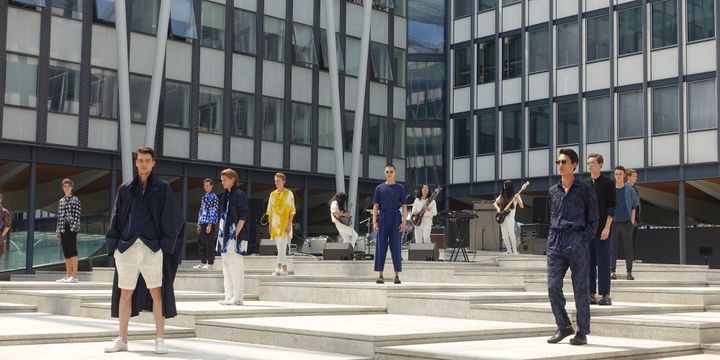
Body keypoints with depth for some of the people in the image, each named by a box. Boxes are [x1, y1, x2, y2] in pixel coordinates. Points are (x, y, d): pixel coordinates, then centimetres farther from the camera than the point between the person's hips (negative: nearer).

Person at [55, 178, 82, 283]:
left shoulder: (75, 200, 1)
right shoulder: (61, 201, 18)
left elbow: (77, 214, -7)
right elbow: (59, 216, 17)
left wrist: (75, 226, -16)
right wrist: (58, 230, 12)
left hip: (71, 228, -6)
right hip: (63, 228, 6)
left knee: (72, 250, -11)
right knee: (66, 252, 7)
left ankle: (74, 276, -15)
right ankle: (68, 275, 11)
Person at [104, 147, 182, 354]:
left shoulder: (162, 189, 5)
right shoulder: (125, 189, 13)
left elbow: (171, 219, 1)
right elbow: (116, 218, 12)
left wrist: (165, 246, -9)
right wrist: (113, 244, 2)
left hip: (152, 247, -2)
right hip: (127, 247, 3)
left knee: (157, 293, -4)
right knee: (125, 294, 5)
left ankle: (159, 340, 2)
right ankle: (122, 340, 13)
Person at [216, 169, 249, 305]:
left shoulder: (239, 194, -7)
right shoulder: (225, 196, 17)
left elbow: (243, 216, -13)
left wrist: (236, 233, -17)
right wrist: (220, 231, 13)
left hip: (235, 235, -9)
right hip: (225, 235, 9)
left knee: (235, 266, -7)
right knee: (227, 267, 9)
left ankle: (238, 298, -3)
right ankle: (229, 297, 14)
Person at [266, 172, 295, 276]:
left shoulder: (289, 194, -1)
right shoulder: (273, 194, 12)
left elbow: (292, 210, -5)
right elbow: (270, 211, 14)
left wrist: (289, 224, -13)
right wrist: (270, 224, 9)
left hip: (285, 224, -5)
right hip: (275, 224, 5)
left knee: (282, 247, -14)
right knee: (280, 248, 7)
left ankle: (279, 268, -19)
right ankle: (284, 269, 12)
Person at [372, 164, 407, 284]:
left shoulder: (400, 188, 6)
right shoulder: (379, 188, 8)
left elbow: (404, 206, 4)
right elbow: (375, 206, 7)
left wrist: (403, 222, -6)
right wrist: (374, 221, -2)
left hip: (396, 218, -1)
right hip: (383, 217, 1)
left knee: (396, 246, -1)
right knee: (381, 246, 0)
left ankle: (397, 275, 2)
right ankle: (380, 274, 3)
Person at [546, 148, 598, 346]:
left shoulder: (584, 189, 2)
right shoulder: (552, 191, 14)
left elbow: (592, 220, 2)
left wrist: (582, 241, -8)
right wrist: (552, 239, 10)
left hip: (576, 241, -4)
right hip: (555, 241, 4)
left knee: (580, 288, 0)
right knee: (553, 286, -3)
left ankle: (582, 333, 7)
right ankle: (564, 326, 13)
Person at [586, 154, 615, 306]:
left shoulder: (608, 183, -3)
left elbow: (611, 207, -7)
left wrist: (607, 227, -14)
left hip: (602, 229, -5)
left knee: (603, 262, -2)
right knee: (589, 262, 7)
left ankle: (605, 295, 2)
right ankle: (591, 294, 12)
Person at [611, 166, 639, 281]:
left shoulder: (630, 190, 4)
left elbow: (634, 206, 5)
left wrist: (632, 222, -3)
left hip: (626, 222, -1)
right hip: (613, 222, 1)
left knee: (628, 248, 1)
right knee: (613, 248, 1)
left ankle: (629, 272, 6)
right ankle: (612, 271, 7)